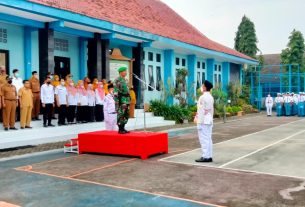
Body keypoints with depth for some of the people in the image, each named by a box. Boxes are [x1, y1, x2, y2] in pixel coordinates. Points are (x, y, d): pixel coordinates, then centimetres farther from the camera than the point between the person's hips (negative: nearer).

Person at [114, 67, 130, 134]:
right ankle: (120, 129, 0)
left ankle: (123, 128, 17)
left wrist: (129, 99, 19)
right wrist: (117, 101, -20)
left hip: (127, 99, 9)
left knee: (126, 115, 10)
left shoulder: (125, 80, 17)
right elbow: (116, 92, -15)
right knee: (121, 115, -6)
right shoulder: (117, 80, -10)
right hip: (121, 100, -9)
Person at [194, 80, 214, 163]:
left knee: (204, 139, -6)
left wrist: (199, 122, -15)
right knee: (208, 139, 11)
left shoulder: (203, 97, -14)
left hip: (203, 121, -9)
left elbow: (201, 111, -17)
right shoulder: (210, 97, 14)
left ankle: (205, 157, -5)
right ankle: (209, 156, 14)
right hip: (209, 121, 9)